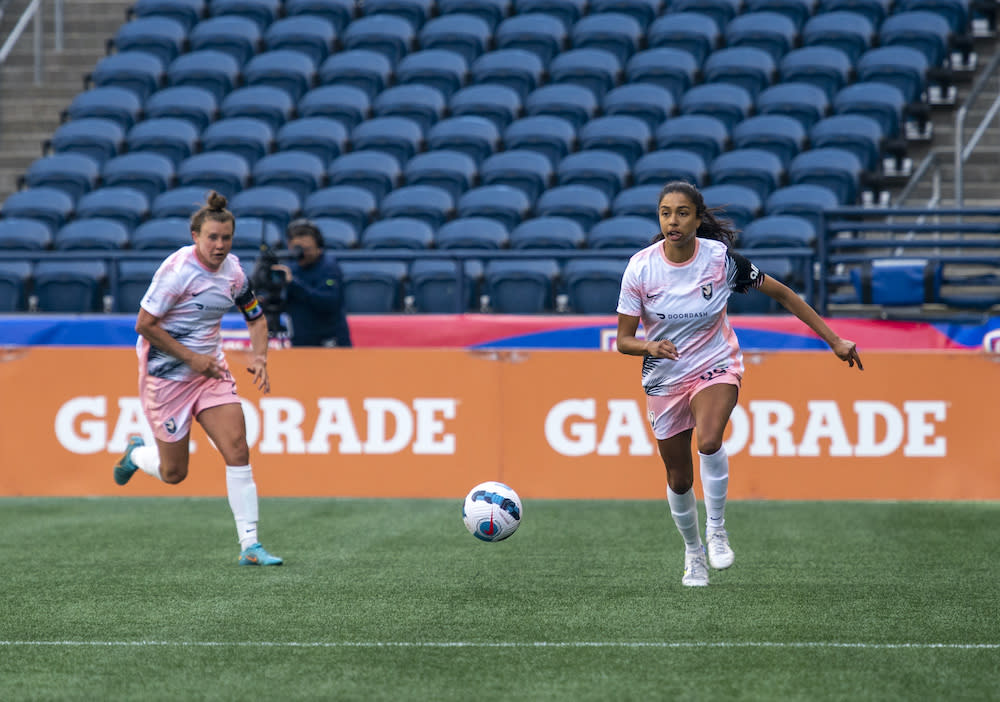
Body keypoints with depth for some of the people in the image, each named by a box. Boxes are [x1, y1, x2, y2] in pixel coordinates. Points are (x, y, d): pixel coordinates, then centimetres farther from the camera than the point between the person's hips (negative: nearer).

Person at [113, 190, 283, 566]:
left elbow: (256, 317, 14)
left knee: (237, 450, -11)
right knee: (173, 473, 3)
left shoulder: (232, 270, 0)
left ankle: (249, 545, -7)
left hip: (210, 368, 5)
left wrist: (259, 356, -4)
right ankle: (136, 453, 39)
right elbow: (144, 325, -20)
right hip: (167, 375, -5)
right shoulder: (177, 269, -21)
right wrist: (191, 358, -20)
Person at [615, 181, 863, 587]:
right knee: (679, 480, 8)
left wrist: (834, 341, -5)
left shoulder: (721, 259, -15)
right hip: (664, 378, 2)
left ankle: (716, 529, -11)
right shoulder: (640, 268, -14)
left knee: (709, 440, -32)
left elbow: (782, 294, -4)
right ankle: (692, 551, 36)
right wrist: (650, 345, -31)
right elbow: (623, 340, -7)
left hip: (716, 366, -2)